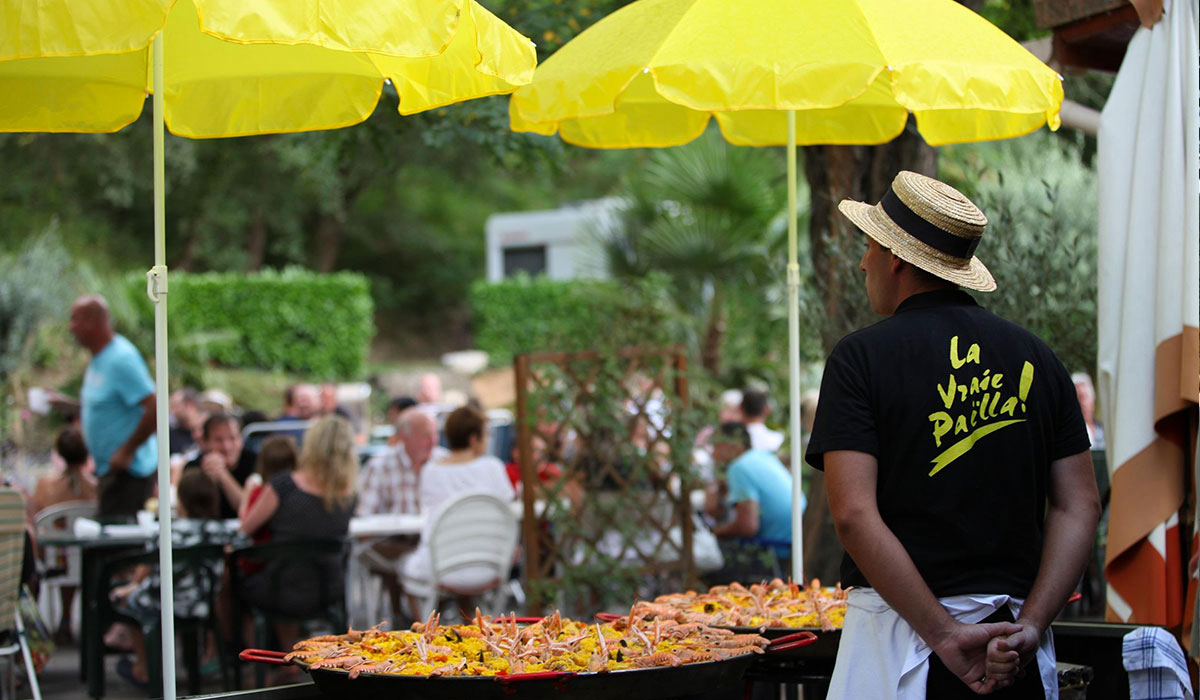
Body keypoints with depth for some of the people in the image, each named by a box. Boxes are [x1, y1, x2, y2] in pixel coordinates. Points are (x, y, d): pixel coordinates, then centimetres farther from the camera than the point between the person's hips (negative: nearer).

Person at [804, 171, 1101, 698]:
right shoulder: (1037, 357, 8)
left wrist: (944, 635, -16)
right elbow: (1079, 505, 2)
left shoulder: (862, 356, -4)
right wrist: (1028, 626, -6)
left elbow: (854, 514, -15)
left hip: (904, 634, -4)